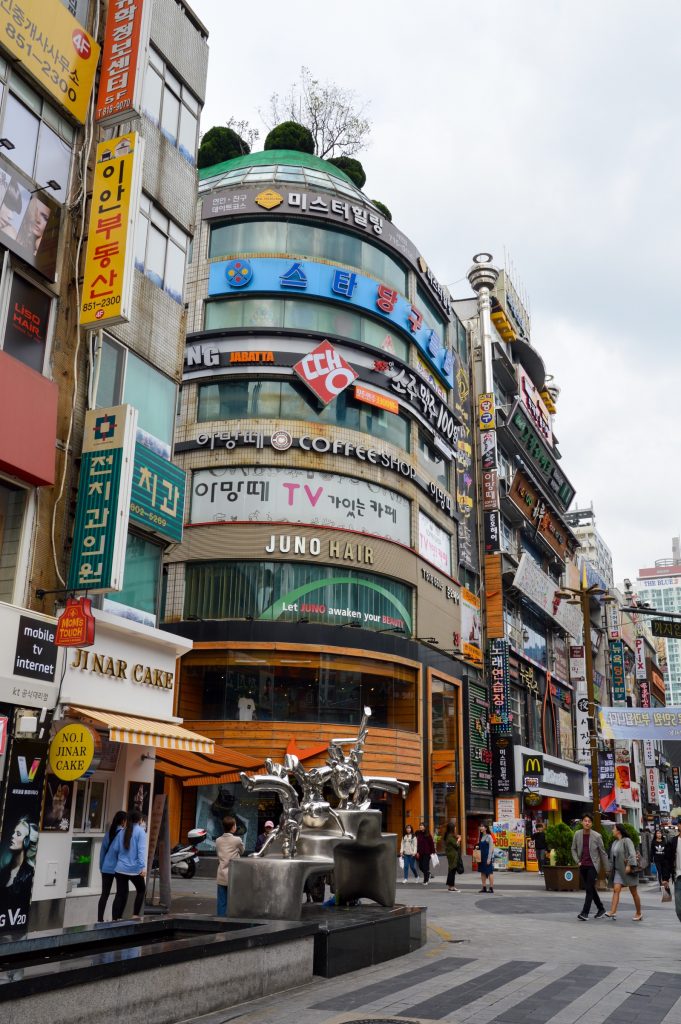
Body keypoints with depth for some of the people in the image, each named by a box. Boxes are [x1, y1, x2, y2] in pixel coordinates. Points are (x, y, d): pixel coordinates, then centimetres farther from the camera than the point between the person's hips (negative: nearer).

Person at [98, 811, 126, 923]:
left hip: (106, 868, 5)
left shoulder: (109, 832, 8)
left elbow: (102, 850, 12)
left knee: (104, 894, 8)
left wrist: (101, 867, 20)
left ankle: (100, 920, 7)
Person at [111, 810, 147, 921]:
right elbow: (141, 849, -15)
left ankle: (115, 919, 2)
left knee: (120, 895, 7)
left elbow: (114, 848, 8)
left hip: (120, 869, 4)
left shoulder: (122, 832, 9)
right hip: (134, 869, -4)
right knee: (141, 890, 18)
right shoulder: (140, 831, -6)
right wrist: (143, 866, -20)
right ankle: (135, 915, 15)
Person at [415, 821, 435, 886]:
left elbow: (432, 843, -5)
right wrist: (417, 852, 2)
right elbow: (417, 844, 6)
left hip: (426, 853, -5)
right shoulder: (418, 834, 5)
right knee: (420, 866, 8)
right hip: (420, 853, 5)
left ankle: (425, 880, 7)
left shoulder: (428, 834, -7)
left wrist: (432, 852, -7)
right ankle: (428, 874, 35)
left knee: (425, 866, -3)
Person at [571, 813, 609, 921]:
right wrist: (577, 861, -1)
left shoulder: (596, 836, -8)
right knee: (590, 889, 13)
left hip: (593, 865, -4)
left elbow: (603, 852, 0)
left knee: (589, 889, -10)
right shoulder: (577, 834, 0)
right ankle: (601, 909, 29)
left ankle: (585, 913, -9)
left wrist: (607, 868, 4)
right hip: (582, 866, 4)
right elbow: (574, 849, 12)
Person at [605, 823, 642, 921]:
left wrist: (629, 865, -26)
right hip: (618, 870, 7)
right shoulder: (615, 842, 12)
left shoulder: (626, 841, -12)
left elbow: (632, 854, -20)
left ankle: (639, 914, 18)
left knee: (634, 892, 5)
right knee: (616, 890, -9)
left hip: (628, 870, -7)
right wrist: (611, 868, 16)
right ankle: (612, 912, -18)